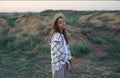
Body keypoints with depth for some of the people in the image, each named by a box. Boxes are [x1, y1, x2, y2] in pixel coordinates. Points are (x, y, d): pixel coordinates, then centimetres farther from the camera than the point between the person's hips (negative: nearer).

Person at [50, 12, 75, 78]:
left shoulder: (62, 35, 7)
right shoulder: (56, 36, -21)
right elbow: (60, 53, -23)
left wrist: (71, 63, 10)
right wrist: (70, 58, -5)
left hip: (64, 63, 9)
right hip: (58, 64, -9)